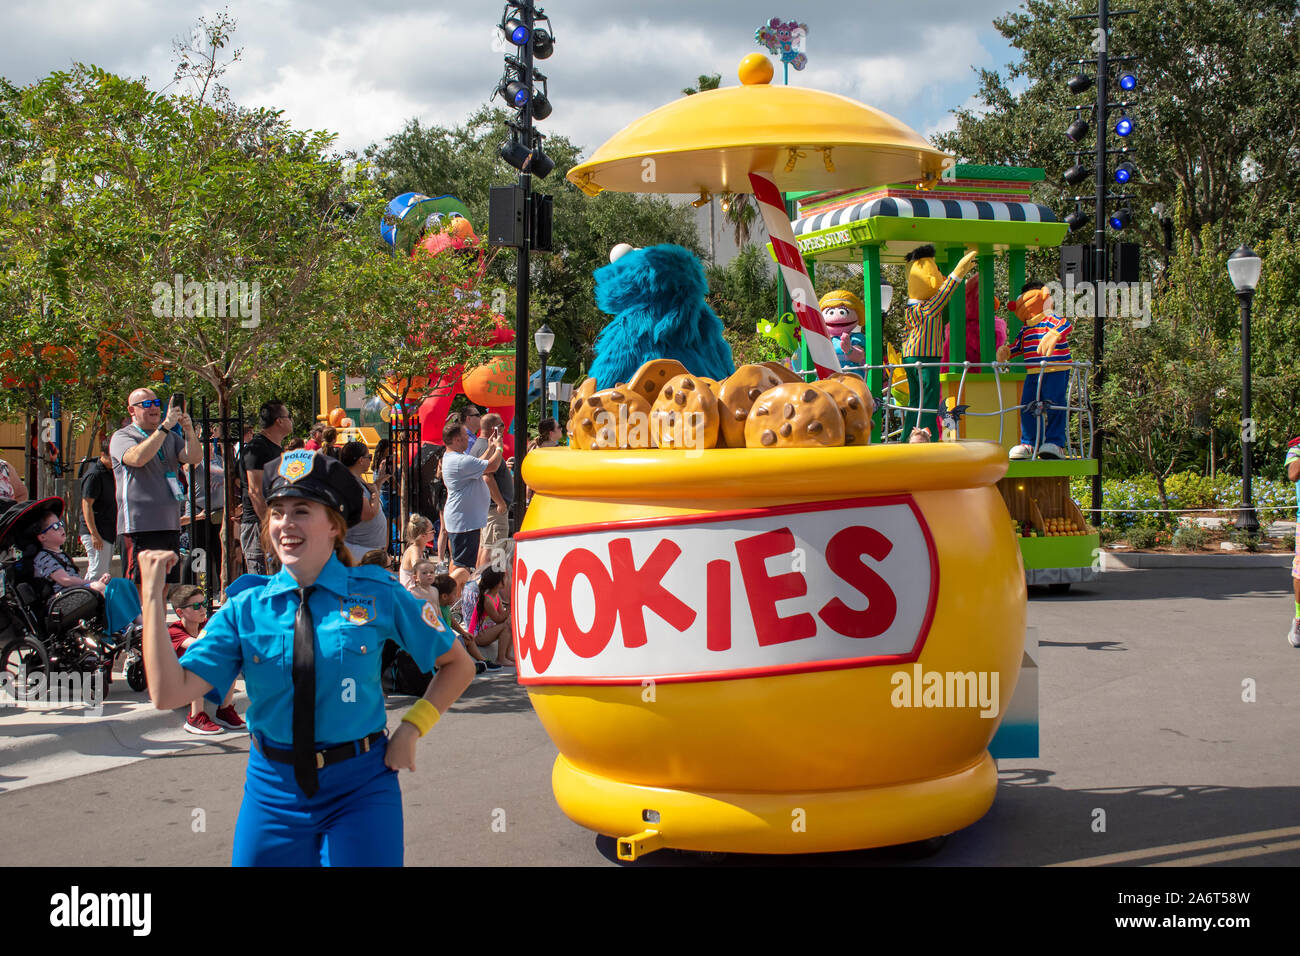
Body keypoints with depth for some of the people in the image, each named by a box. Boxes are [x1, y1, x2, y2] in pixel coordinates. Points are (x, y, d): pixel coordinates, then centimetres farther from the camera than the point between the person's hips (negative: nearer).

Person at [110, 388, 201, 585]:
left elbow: (193, 457, 3)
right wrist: (165, 426, -23)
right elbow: (138, 458, -20)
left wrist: (189, 431, -15)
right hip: (139, 527, -6)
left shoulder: (170, 437, 19)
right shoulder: (121, 437, 2)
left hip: (171, 525, 6)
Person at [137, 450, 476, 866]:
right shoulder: (245, 606, -1)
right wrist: (152, 595, -11)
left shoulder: (377, 595, -4)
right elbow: (169, 692, -10)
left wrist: (410, 728, -5)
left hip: (359, 789, -2)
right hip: (273, 789, 2)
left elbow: (457, 665, 6)